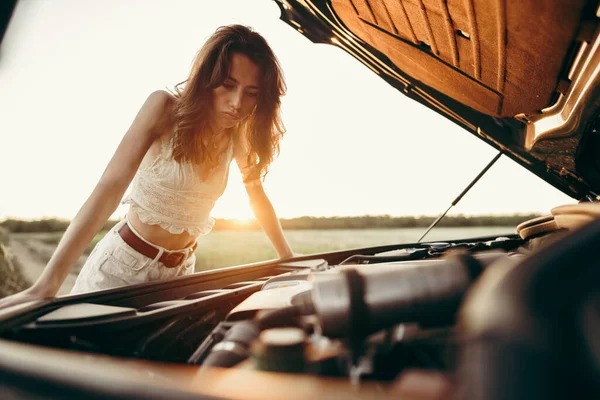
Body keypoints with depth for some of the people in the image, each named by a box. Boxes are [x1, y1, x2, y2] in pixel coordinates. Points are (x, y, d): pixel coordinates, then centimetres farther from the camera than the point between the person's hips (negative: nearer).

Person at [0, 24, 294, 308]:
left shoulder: (240, 134, -6)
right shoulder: (166, 107, -20)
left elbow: (258, 198, 6)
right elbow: (112, 185, -28)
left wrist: (288, 258, 7)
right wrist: (46, 286, -32)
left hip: (179, 271, 4)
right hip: (123, 262, -4)